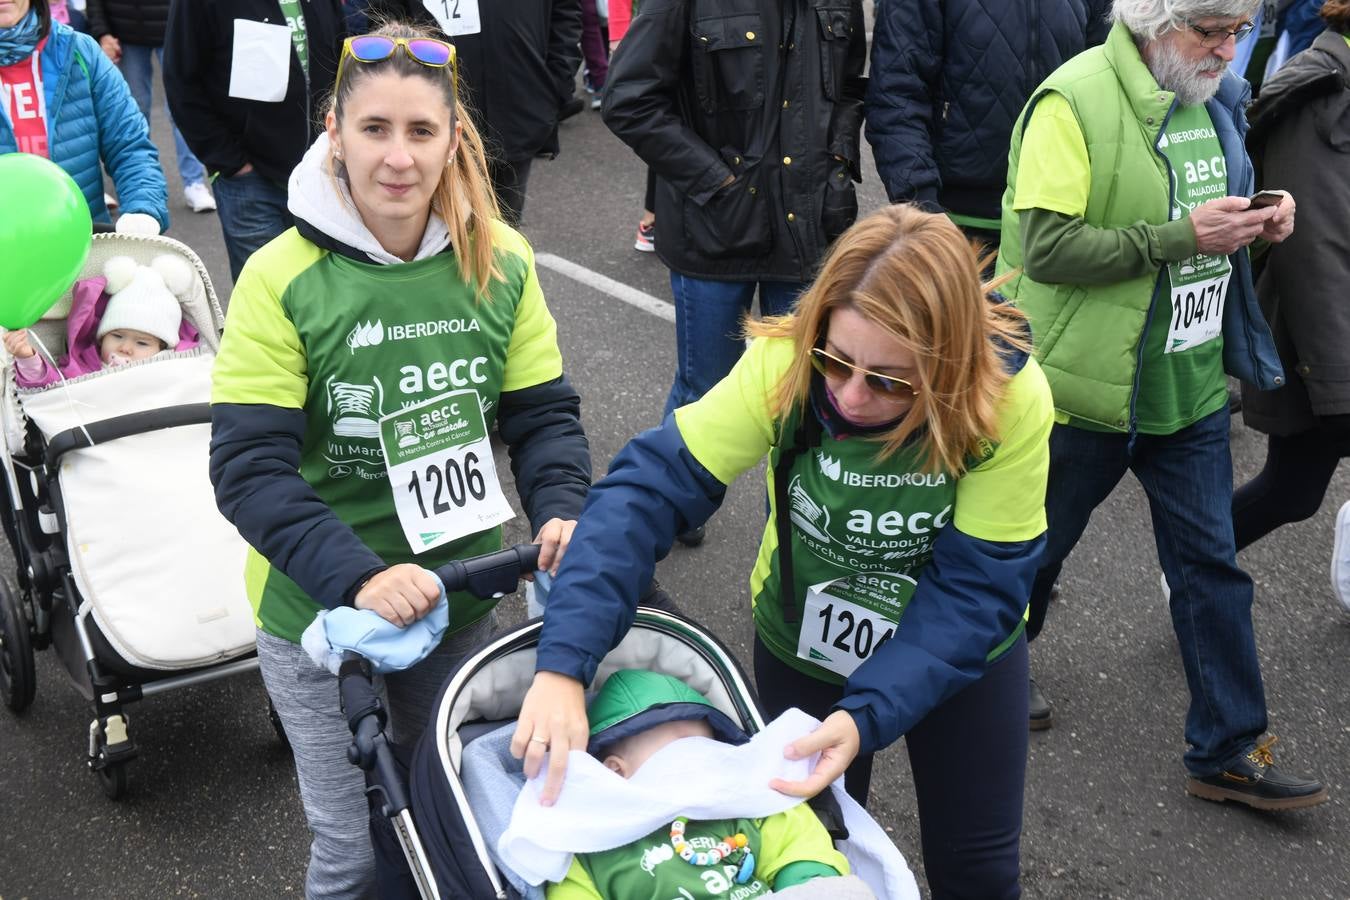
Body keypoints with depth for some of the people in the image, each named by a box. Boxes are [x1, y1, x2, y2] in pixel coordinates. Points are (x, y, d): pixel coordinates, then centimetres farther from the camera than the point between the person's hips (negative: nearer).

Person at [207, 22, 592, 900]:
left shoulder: (501, 262, -6)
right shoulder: (283, 278, -15)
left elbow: (543, 413, 0)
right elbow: (250, 468, -17)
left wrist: (563, 510, -19)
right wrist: (357, 576, -30)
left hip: (462, 599, 3)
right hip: (318, 612, -3)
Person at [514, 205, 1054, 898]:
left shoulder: (1010, 397, -30)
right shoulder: (785, 361, -30)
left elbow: (978, 586, -26)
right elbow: (651, 485, -33)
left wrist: (868, 713, -38)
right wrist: (565, 665, -43)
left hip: (958, 653, 0)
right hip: (802, 645, 1)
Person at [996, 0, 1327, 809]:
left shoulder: (1215, 97, 5)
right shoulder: (1076, 101, -19)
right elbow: (1046, 246, -24)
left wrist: (1254, 217, -1)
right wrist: (1181, 239, -26)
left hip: (1192, 383, 6)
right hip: (1090, 385, -6)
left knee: (1211, 566, 9)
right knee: (1038, 543, 16)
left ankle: (1227, 751, 21)